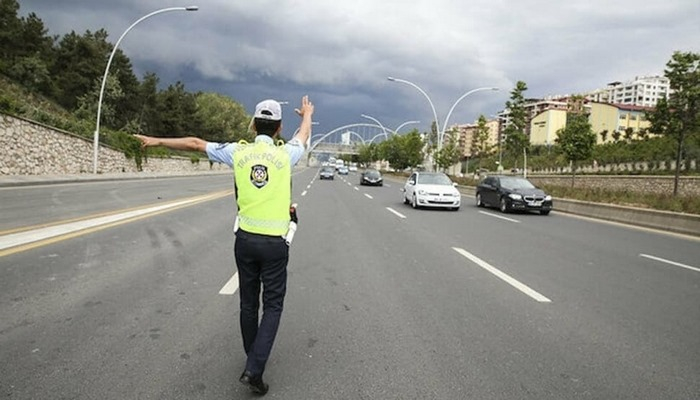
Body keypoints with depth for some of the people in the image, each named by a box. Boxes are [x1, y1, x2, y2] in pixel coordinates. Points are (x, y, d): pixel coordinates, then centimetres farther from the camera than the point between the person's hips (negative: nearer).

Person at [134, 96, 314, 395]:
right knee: (272, 306, 6)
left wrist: (158, 141, 22)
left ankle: (253, 359, 33)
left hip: (246, 239, 3)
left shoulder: (238, 152, -2)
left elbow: (195, 144, 8)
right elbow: (304, 134, 17)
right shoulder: (285, 154, -5)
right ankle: (254, 369, -4)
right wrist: (307, 114, 39)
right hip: (275, 242, -3)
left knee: (248, 303, 17)